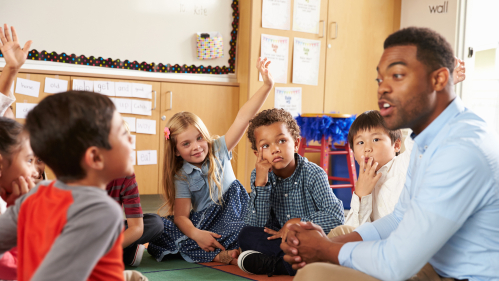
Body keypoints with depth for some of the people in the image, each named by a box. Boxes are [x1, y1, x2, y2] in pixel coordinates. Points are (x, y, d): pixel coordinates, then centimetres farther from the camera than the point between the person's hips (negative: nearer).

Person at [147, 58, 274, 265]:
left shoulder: (218, 150, -2)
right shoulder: (181, 177, -3)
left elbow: (243, 118, -14)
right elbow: (181, 216, -11)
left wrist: (267, 86, -25)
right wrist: (196, 234, -34)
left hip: (229, 212, 0)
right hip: (201, 222, 0)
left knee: (234, 190, -30)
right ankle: (221, 254, -37)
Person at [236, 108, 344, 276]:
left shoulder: (313, 174, -12)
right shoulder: (259, 175, -3)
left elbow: (337, 217, -19)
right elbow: (254, 226, -11)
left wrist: (297, 222, -17)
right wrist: (260, 183, -21)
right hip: (279, 241, 4)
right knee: (246, 236, -24)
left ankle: (269, 264, -26)